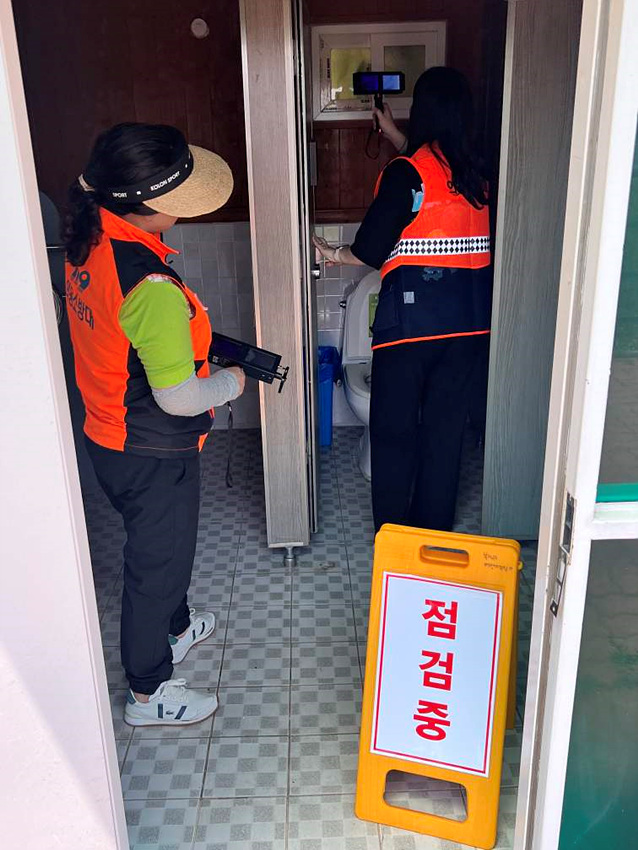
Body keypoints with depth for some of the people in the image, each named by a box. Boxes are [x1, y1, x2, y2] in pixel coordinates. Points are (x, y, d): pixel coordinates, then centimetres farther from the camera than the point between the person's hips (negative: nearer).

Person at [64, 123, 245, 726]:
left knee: (164, 542, 29)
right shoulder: (152, 286, -32)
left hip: (106, 433, 9)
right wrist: (231, 382, -10)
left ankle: (175, 627, 54)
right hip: (152, 454, -8)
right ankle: (149, 693, 33)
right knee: (156, 560, 11)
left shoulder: (87, 241, -3)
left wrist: (190, 336, 7)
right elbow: (179, 398, -28)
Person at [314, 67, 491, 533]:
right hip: (470, 316, 6)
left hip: (412, 315, -6)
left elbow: (370, 251, -11)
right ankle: (436, 530, 26)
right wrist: (394, 135, 38)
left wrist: (332, 253, 9)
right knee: (447, 425, 14)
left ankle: (393, 532, 21)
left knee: (394, 428, 9)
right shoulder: (476, 171, 7)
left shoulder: (405, 173, -12)